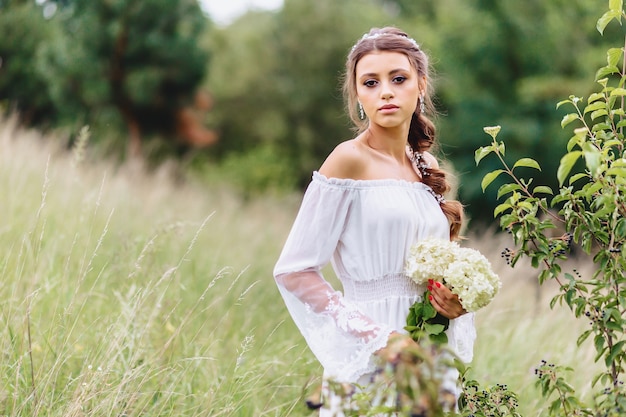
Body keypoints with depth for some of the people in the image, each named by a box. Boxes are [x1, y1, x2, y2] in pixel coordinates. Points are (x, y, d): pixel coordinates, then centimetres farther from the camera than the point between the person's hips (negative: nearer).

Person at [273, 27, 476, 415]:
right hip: (370, 362, -6)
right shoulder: (350, 161, -9)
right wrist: (375, 336, -19)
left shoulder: (426, 165, 9)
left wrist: (455, 301, -1)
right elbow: (294, 271, -13)